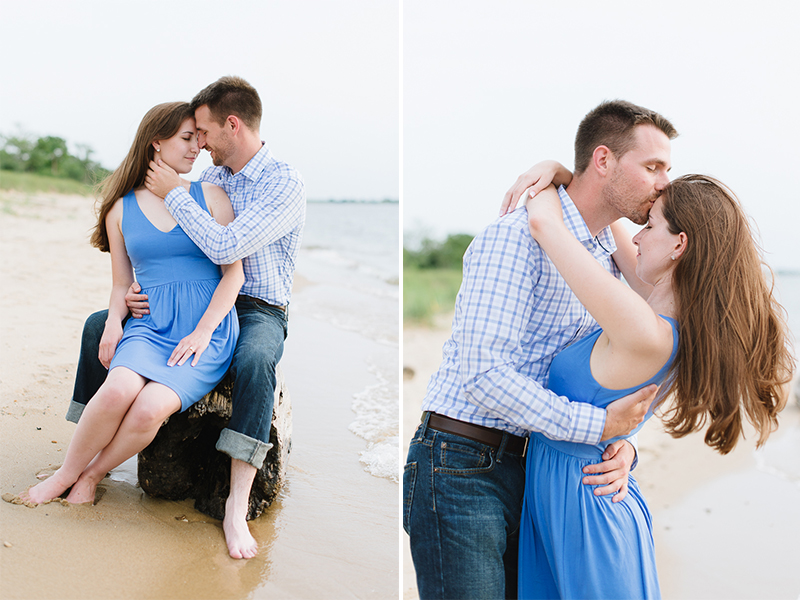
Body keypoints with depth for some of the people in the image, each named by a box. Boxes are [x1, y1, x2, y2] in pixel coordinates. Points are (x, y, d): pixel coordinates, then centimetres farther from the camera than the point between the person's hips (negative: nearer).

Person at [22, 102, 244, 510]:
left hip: (209, 331, -1)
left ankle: (91, 475, -1)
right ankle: (66, 472, -6)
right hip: (150, 326, 2)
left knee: (149, 408, -28)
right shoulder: (121, 210, 12)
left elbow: (234, 273, 1)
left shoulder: (210, 197, 7)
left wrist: (202, 333, -10)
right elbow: (122, 284, 18)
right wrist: (114, 321, -5)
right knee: (119, 389, -32)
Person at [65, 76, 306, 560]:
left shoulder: (286, 182, -15)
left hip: (259, 311, -7)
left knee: (255, 360, -41)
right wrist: (136, 293, -5)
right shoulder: (209, 179, 9)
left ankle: (237, 508, -38)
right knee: (99, 324, -1)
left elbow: (226, 248, -27)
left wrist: (173, 193, -17)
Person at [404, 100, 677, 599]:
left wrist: (623, 445, -6)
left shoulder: (611, 263, 14)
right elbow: (484, 374, -24)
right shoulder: (517, 236, -14)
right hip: (459, 465, -8)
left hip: (527, 466, 8)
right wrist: (599, 426, -21)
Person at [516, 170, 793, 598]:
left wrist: (549, 187, -7)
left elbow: (543, 222, -29)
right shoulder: (676, 314, -3)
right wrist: (555, 171, 3)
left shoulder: (646, 334, -30)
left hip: (578, 502, -8)